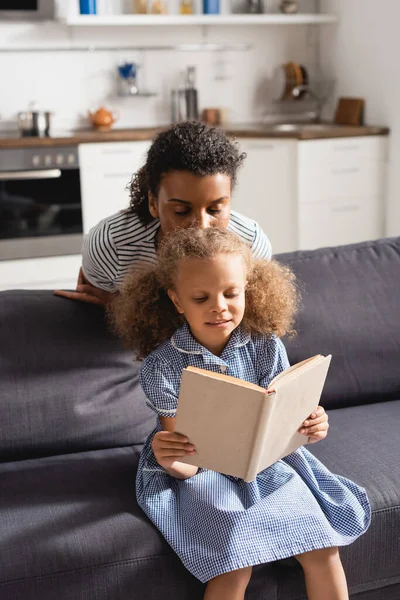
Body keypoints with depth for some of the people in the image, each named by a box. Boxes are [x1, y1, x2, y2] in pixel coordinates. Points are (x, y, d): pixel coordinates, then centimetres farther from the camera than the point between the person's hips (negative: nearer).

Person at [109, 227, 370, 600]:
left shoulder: (266, 347, -10)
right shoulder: (162, 367, -18)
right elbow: (186, 466, -19)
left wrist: (305, 430, -28)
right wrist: (168, 459, -43)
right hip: (200, 471, -3)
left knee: (323, 553, -10)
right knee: (235, 568, -25)